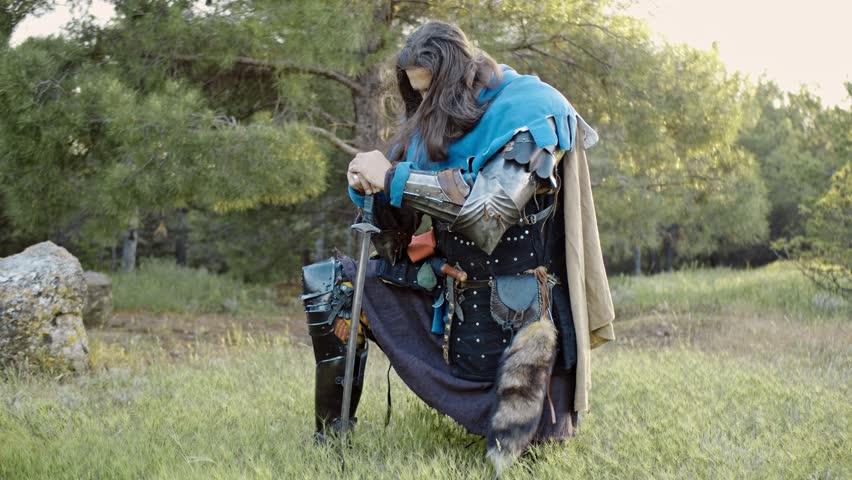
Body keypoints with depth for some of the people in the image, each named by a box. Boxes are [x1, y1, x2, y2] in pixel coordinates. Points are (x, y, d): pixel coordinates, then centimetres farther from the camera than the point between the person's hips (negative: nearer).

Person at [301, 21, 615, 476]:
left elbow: (490, 208, -26)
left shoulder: (531, 112, -13)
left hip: (512, 310, -6)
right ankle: (331, 438, 1)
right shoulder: (442, 124, 7)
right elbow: (396, 234, 7)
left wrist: (393, 179, -24)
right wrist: (368, 185, -15)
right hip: (448, 292, 6)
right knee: (327, 283, -6)